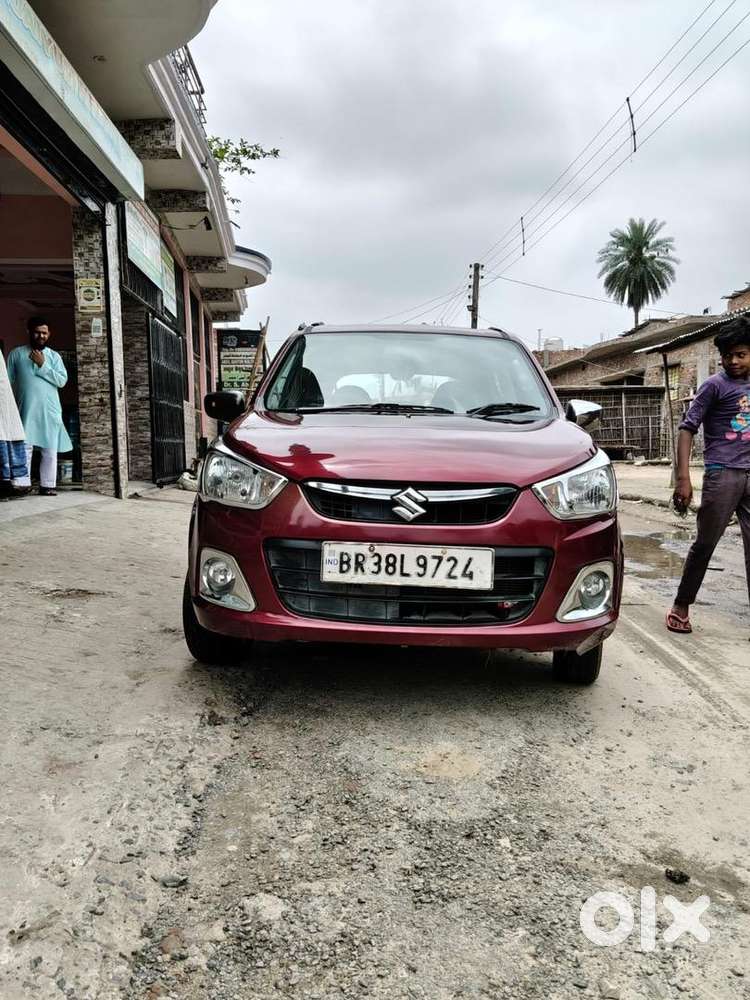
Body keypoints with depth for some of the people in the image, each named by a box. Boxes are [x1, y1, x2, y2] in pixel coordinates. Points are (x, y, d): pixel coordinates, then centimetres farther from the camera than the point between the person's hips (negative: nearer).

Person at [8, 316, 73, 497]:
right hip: (26, 410, -1)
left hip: (50, 410, 1)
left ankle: (47, 485, 8)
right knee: (24, 447, -6)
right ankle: (21, 485, -5)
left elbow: (62, 380, -2)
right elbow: (8, 381, 8)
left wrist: (42, 365, -9)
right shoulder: (16, 353, 8)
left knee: (50, 450, 2)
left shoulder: (54, 356, 9)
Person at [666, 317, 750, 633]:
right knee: (706, 543, 0)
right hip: (722, 475, -5)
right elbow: (687, 428, -7)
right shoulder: (715, 385, -3)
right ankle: (681, 606, 15)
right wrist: (683, 478, -17)